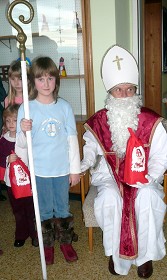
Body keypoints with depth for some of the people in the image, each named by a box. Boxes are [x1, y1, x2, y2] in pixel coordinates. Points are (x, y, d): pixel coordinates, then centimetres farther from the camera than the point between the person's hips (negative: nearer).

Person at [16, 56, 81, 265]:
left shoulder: (64, 106, -4)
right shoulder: (26, 108, -8)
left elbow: (72, 139, 1)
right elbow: (21, 144, -5)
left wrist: (75, 168, 1)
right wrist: (24, 131, -27)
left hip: (62, 169, 1)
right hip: (40, 170, -1)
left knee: (63, 208, 17)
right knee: (44, 210, 16)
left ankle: (66, 242, 38)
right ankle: (47, 245, 36)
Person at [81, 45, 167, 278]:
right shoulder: (98, 122, -6)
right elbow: (90, 151, 4)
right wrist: (80, 166, -14)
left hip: (143, 178, 0)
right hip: (109, 176, 1)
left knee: (147, 198, -29)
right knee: (109, 198, -29)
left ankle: (145, 254, -4)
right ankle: (116, 254, -6)